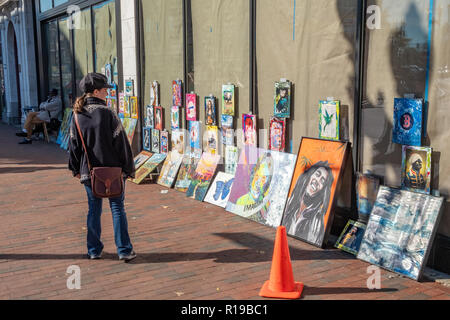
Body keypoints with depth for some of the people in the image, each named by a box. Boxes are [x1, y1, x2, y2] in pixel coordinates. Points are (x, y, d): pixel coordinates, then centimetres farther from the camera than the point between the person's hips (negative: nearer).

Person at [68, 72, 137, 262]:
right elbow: (121, 143, -10)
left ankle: (94, 250, 20)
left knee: (94, 210, 14)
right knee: (117, 209, 4)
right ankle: (124, 250, 5)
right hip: (113, 170, -4)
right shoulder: (108, 113, -11)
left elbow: (73, 144, 7)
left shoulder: (77, 116, 2)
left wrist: (76, 169, 17)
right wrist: (129, 168, -3)